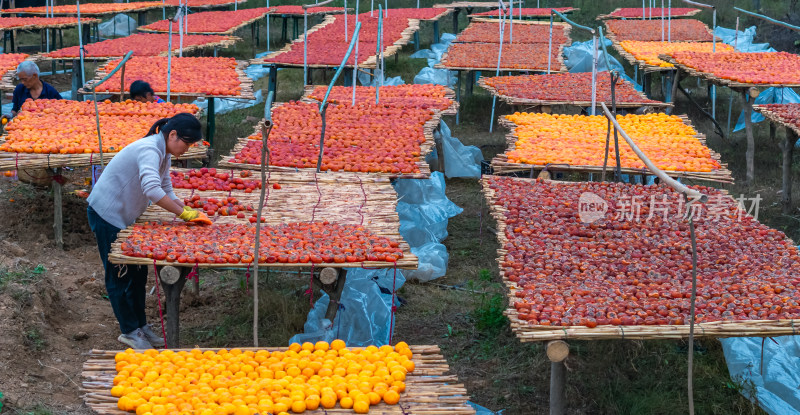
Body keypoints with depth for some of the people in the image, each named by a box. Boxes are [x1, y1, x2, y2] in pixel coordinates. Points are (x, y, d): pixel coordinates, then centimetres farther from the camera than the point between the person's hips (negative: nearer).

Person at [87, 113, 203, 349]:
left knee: (137, 271, 13)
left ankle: (140, 325, 22)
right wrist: (183, 213, -36)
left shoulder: (164, 153, 4)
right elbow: (152, 190, -41)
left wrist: (185, 211, -9)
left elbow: (166, 190, 7)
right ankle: (129, 331, 11)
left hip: (124, 217, 10)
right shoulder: (149, 151, -27)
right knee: (119, 274, 1)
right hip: (106, 214, -10)